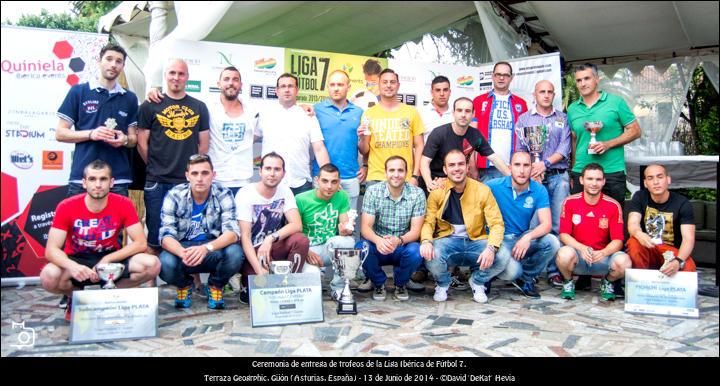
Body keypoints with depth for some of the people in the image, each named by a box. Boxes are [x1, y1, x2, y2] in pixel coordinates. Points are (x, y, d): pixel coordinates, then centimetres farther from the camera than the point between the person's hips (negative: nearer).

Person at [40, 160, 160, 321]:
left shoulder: (124, 204, -15)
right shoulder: (66, 207, -16)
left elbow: (141, 243, -16)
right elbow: (51, 250, -20)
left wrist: (106, 260, -26)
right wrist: (72, 266, -41)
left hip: (111, 259, 1)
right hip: (77, 260, -1)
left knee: (152, 265, -25)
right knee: (48, 277, -34)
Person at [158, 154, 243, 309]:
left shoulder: (223, 195, -12)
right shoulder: (174, 196, -11)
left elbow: (232, 232, -21)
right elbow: (166, 235, -17)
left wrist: (206, 248, -41)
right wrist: (183, 253, -41)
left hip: (214, 248, 0)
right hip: (182, 248, 0)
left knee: (235, 253, -32)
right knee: (165, 263, -32)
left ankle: (216, 285, 3)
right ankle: (184, 284, 7)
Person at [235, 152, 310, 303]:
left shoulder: (284, 191, -1)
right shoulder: (245, 194, -15)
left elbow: (297, 225, -13)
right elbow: (245, 237, -20)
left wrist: (271, 239, -29)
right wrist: (260, 271, -32)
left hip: (272, 247, 5)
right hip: (250, 251, -4)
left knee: (301, 240, -25)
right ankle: (249, 286, 1)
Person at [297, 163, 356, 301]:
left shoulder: (342, 197, 0)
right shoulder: (301, 200, -11)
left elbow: (345, 224, -2)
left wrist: (345, 230, -28)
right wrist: (306, 252, -24)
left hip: (330, 248, 3)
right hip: (307, 249, -3)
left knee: (347, 240, -32)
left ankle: (339, 288, -12)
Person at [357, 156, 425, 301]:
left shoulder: (417, 194, -7)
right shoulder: (373, 191, -6)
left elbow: (415, 230, -11)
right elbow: (365, 226, -11)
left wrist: (399, 241, -33)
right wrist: (378, 240, -35)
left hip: (403, 247, 0)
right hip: (378, 246, 0)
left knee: (415, 251, -32)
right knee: (361, 247, -30)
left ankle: (400, 283, 3)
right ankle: (379, 283, 2)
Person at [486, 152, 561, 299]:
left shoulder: (539, 190, -5)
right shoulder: (495, 186, -12)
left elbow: (546, 224, -13)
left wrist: (528, 237, -30)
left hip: (523, 238, 4)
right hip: (499, 238, -4)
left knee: (552, 242, -23)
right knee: (513, 270, -31)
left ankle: (526, 278, 2)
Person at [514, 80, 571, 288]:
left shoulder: (563, 118, 15)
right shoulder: (524, 119, 14)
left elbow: (565, 148, 3)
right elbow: (520, 149, 5)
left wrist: (545, 163, -12)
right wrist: (533, 171, -10)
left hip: (559, 177, 1)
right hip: (533, 177, -1)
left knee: (558, 225, -4)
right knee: (533, 225, -6)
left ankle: (554, 270, 2)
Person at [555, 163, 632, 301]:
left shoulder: (613, 205, -1)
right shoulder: (570, 202, -1)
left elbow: (618, 240, -3)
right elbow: (564, 234, -3)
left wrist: (603, 253, -24)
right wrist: (581, 248, -21)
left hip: (602, 257, 1)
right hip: (577, 255, -1)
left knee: (623, 261, -30)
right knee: (565, 253, -36)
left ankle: (607, 282, 7)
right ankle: (568, 282, 1)